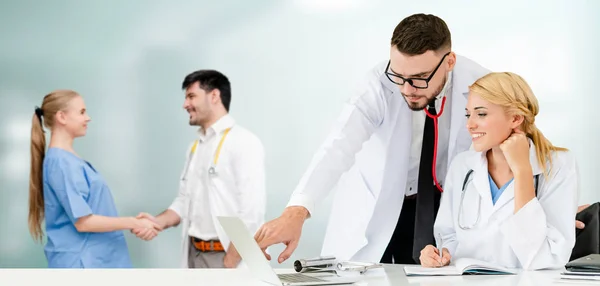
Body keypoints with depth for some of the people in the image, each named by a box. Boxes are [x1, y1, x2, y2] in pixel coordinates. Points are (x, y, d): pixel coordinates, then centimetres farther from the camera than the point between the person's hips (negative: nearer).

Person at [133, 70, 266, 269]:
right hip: (195, 255, 7)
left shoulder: (243, 142, -11)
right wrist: (158, 222, -5)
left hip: (227, 256, -7)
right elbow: (185, 201, 14)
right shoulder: (196, 146, 13)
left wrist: (229, 265, -18)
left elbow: (252, 213, -17)